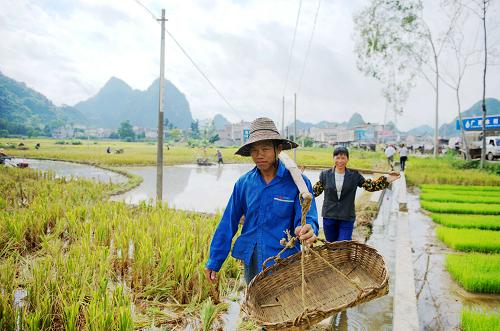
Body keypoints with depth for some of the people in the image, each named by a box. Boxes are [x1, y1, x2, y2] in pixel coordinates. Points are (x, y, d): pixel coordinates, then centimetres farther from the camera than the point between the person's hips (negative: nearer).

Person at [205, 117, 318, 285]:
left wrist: (307, 231, -39)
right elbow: (228, 223, 5)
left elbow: (307, 218, -13)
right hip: (251, 260, 4)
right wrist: (214, 262, 6)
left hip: (283, 259, -4)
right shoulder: (244, 183, 1)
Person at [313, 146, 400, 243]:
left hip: (347, 218, -1)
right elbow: (315, 191, 2)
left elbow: (370, 186, 3)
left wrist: (387, 180, -8)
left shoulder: (355, 175, 0)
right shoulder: (325, 174, 0)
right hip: (329, 217, 1)